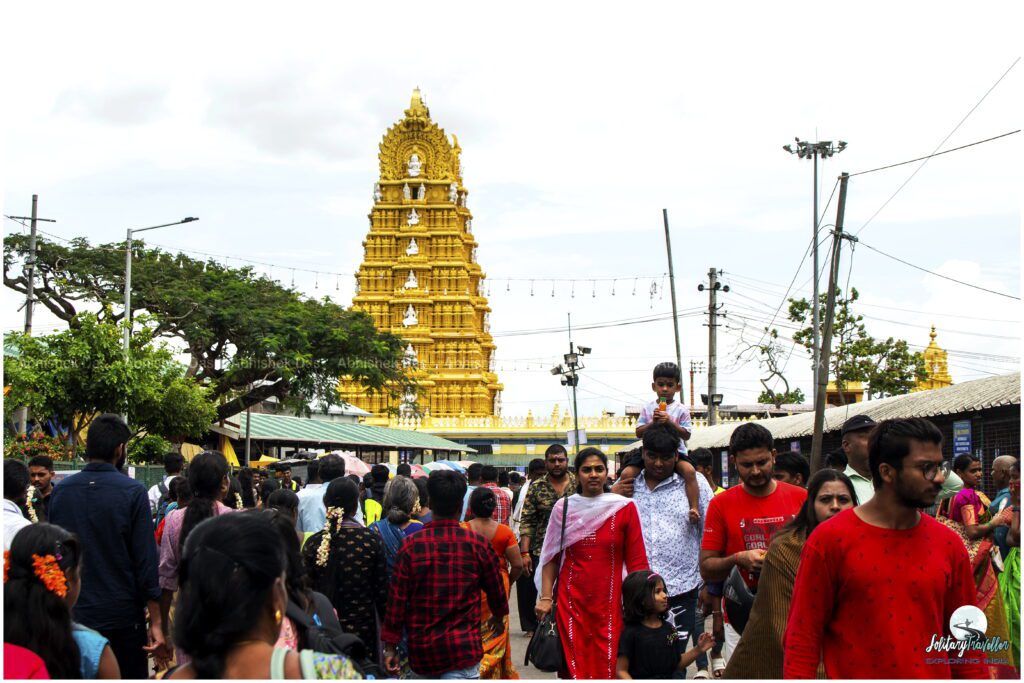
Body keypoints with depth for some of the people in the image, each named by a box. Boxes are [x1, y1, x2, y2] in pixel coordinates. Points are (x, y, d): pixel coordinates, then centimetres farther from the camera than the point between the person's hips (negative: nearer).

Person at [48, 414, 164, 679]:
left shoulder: (60, 490, 0)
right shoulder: (132, 492, -12)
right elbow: (146, 559, -13)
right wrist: (156, 622, -8)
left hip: (73, 614, 4)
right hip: (122, 616, -3)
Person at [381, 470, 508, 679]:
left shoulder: (411, 545, -6)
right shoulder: (477, 544, -5)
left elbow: (397, 598, -5)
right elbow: (495, 589, 9)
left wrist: (390, 646, 3)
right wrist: (498, 616, 31)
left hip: (421, 649, 2)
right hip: (463, 649, -2)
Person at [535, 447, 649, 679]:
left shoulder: (625, 508, 1)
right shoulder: (563, 508, 6)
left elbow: (636, 561, 2)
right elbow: (551, 557, 8)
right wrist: (545, 598, 1)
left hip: (610, 601, -1)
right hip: (570, 600, 1)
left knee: (608, 666, -4)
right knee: (574, 666, 1)